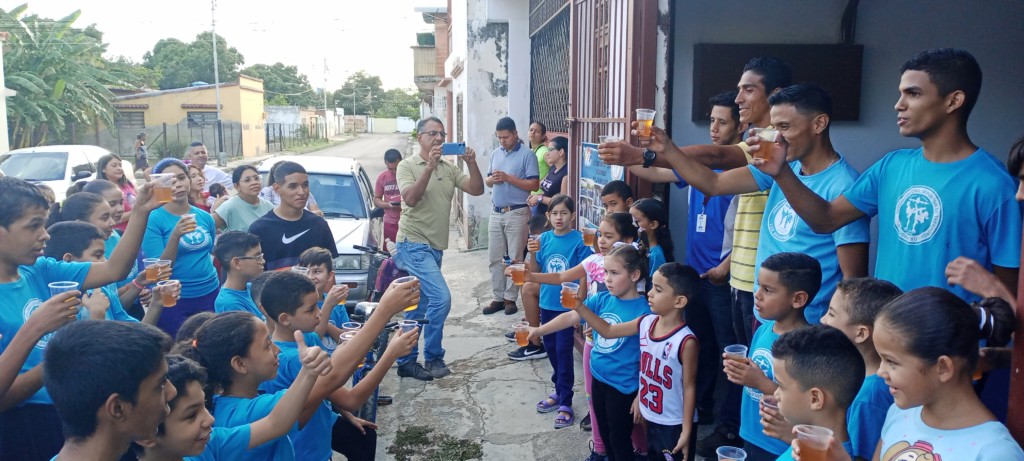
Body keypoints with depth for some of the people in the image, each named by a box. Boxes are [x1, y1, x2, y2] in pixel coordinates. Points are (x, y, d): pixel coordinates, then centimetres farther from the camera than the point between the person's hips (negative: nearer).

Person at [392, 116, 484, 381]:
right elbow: (411, 198, -21)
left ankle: (406, 361, 23)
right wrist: (429, 166, -26)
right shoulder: (407, 166, -6)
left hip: (435, 247, 7)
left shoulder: (449, 168, 10)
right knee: (441, 298, -18)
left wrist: (471, 163, -14)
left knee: (419, 308, 12)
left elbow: (477, 190, 1)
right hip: (414, 244, -7)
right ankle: (434, 357, -1)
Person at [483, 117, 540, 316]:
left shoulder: (527, 155, -8)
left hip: (517, 213, -6)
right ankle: (498, 297, 17)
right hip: (496, 213, 6)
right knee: (495, 258, 8)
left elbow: (534, 185, -13)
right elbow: (487, 181, 17)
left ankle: (510, 298, 10)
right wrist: (492, 179, -7)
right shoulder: (495, 154, 11)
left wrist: (508, 178, -19)